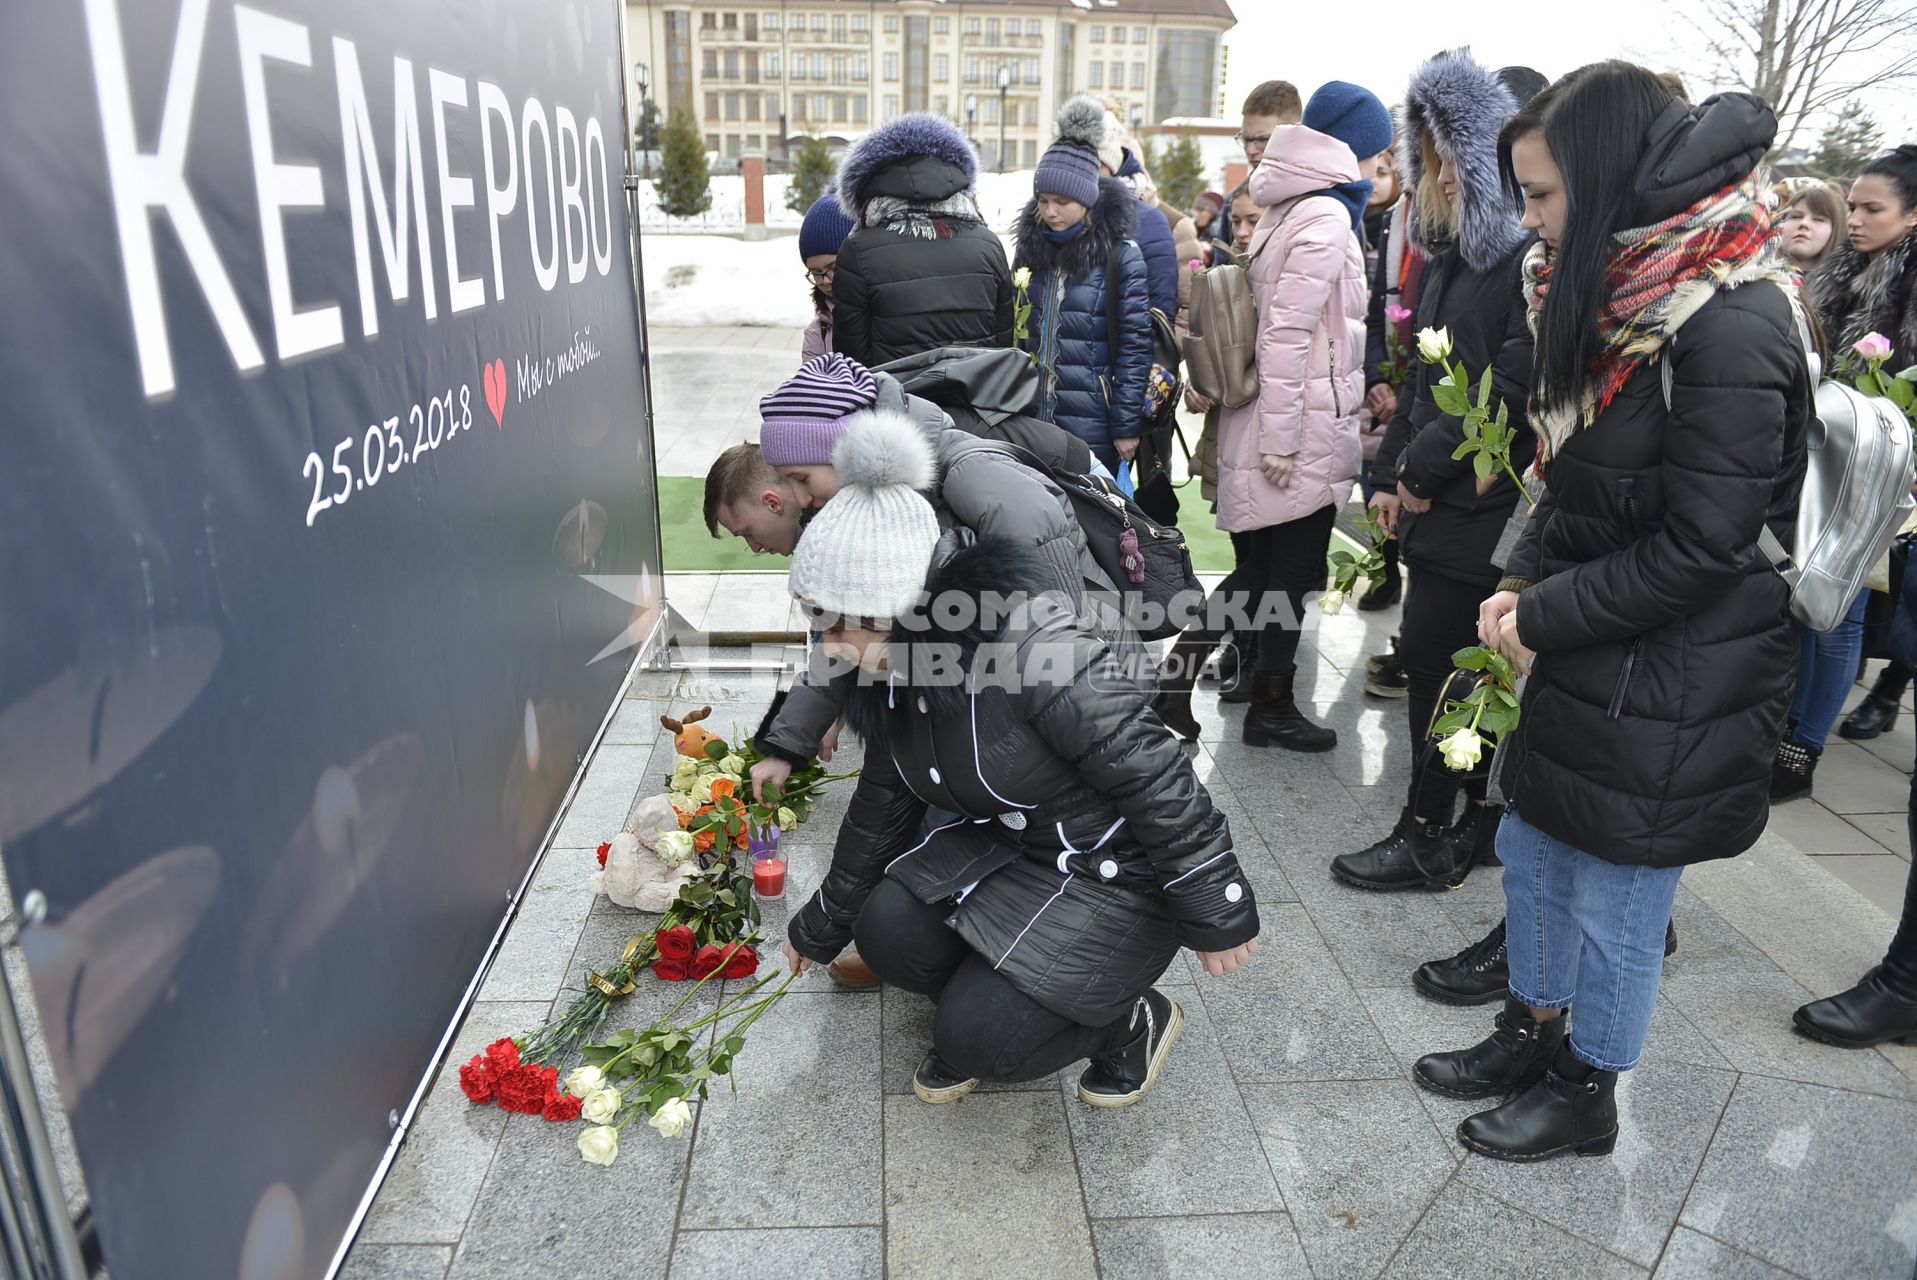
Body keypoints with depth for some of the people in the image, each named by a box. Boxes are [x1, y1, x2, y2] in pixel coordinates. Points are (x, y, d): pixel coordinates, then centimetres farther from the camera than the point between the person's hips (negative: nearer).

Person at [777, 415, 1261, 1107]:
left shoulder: (1034, 649, -33)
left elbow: (1157, 782, -27)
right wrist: (821, 927, 20)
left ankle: (1135, 1018, 10)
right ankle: (975, 1005, 15)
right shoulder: (897, 675, -4)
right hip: (1009, 847, 7)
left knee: (980, 1037, -16)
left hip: (1121, 872, -7)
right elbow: (879, 813, 10)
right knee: (889, 931, -15)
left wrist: (1218, 916, -17)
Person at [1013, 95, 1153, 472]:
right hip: (1029, 416, 4)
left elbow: (1135, 345, -7)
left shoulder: (1121, 255, -6)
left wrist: (1126, 425, -10)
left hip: (1091, 425, -4)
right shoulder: (1030, 247, 8)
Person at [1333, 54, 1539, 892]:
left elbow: (1511, 385, -21)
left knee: (1432, 656, -4)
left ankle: (1428, 836, 9)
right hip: (1439, 498, 9)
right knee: (1461, 664, 14)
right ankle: (1486, 818, 27)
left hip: (1486, 503, -9)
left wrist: (1425, 464, -14)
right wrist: (1391, 470, 11)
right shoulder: (1452, 250, 15)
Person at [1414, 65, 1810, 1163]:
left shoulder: (1732, 328, -22)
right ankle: (1532, 1035, 40)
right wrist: (1523, 587, -1)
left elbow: (1699, 548, -22)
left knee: (1616, 903, 8)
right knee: (1532, 852, 20)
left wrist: (1543, 619, -14)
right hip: (1589, 655, 9)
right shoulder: (1622, 294, 6)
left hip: (1671, 687, -9)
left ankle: (1586, 1094, 30)